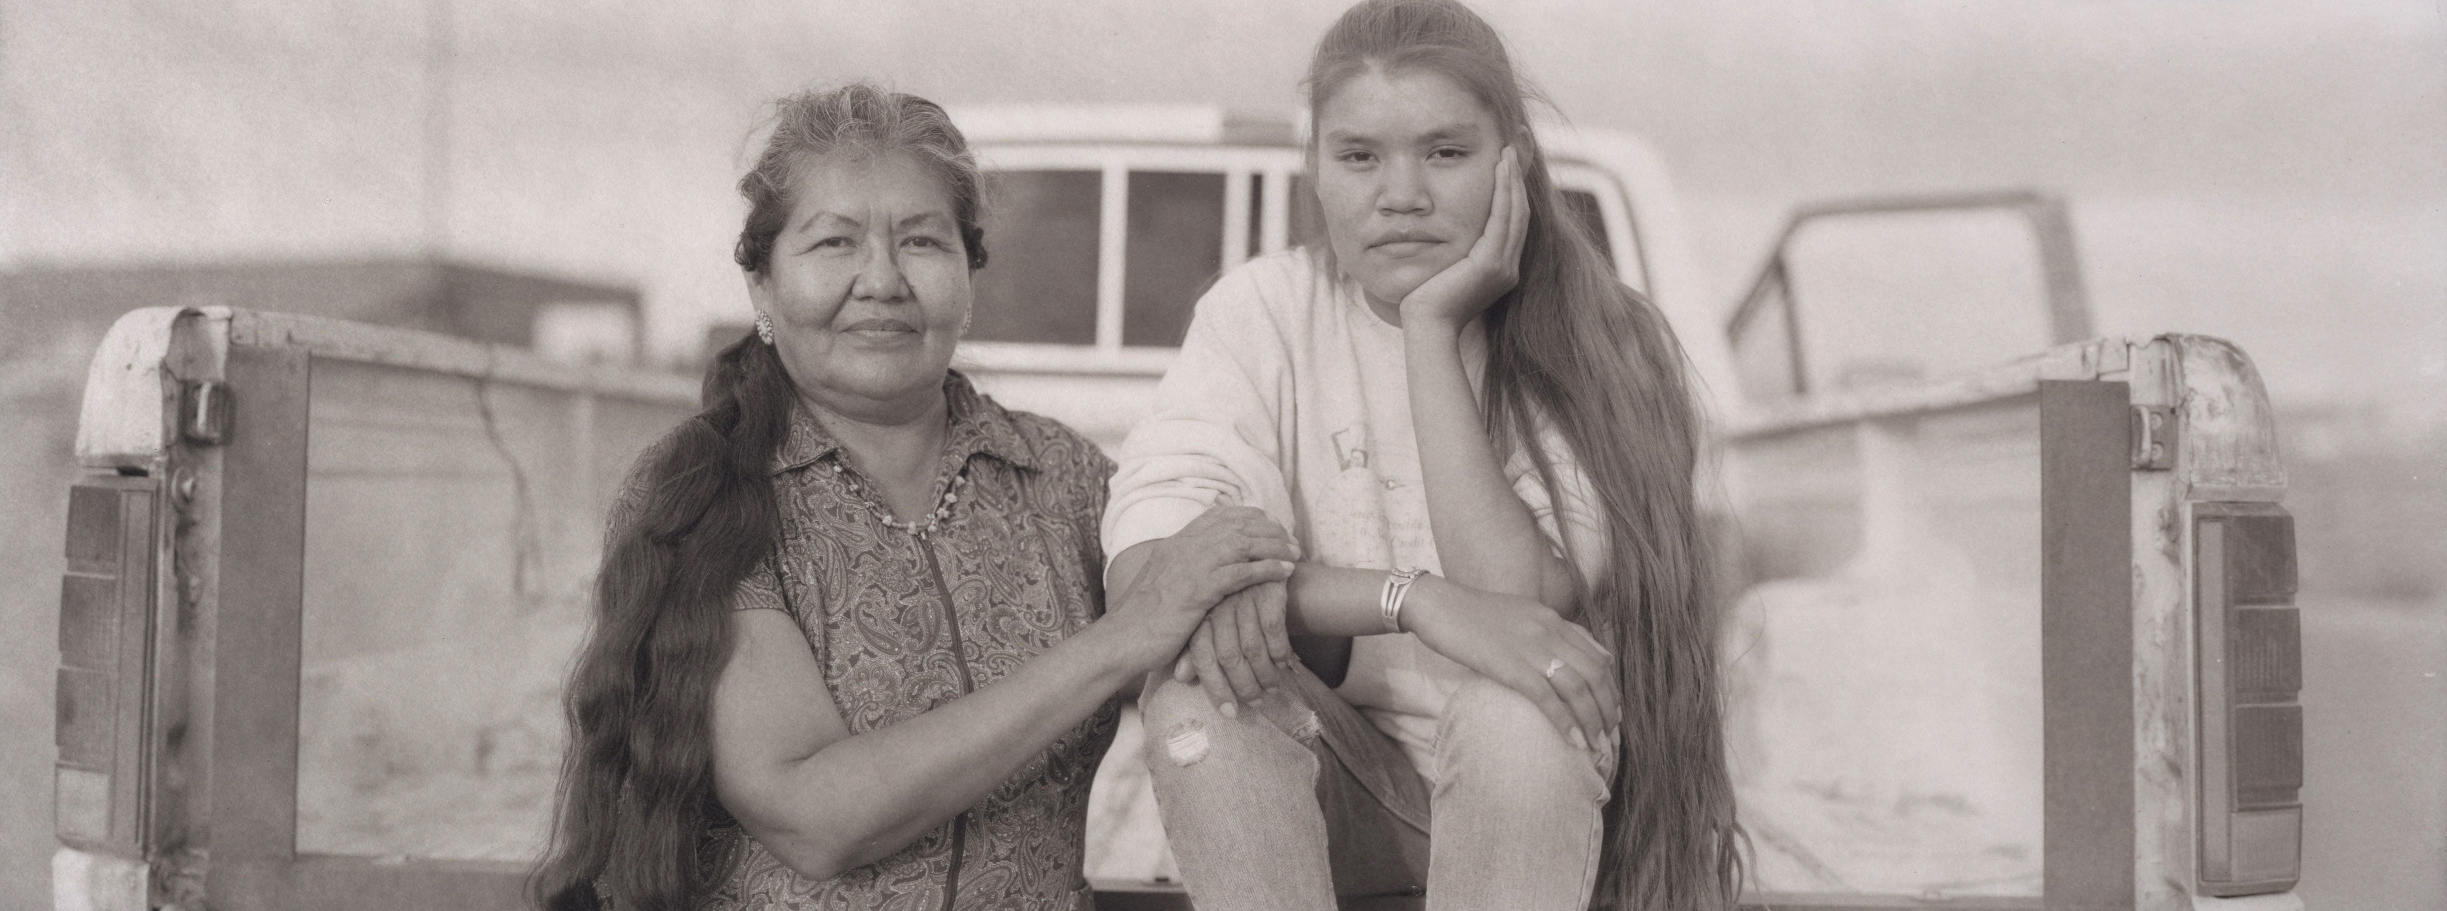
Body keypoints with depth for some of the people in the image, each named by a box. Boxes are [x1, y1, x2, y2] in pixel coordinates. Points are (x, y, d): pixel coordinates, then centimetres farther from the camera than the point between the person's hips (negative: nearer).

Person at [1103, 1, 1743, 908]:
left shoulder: (1607, 346, -6)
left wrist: (1434, 328, -20)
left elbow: (1515, 593, -22)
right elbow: (1142, 563, -21)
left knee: (1513, 712, -34)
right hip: (1315, 787, 1)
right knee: (1194, 691, -29)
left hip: (1525, 781, 0)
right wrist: (1416, 601, -33)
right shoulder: (1262, 312, -4)